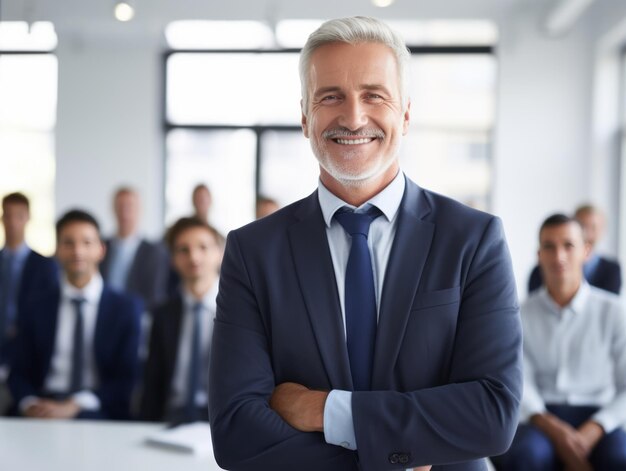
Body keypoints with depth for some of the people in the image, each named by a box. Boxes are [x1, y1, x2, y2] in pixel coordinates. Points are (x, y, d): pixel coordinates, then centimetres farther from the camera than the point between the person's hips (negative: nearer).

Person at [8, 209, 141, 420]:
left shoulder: (127, 308, 5)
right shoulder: (36, 308, 13)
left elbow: (130, 377, -1)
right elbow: (20, 373, 11)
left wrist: (74, 406, -15)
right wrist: (30, 404, -12)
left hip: (100, 418, -3)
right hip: (43, 413, 3)